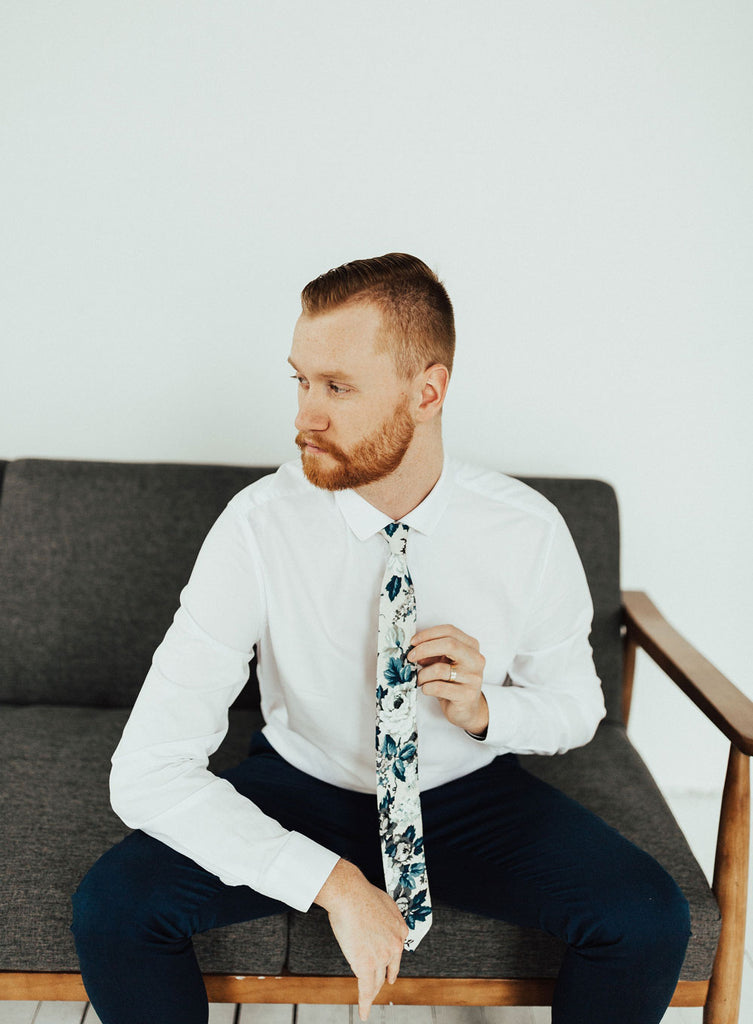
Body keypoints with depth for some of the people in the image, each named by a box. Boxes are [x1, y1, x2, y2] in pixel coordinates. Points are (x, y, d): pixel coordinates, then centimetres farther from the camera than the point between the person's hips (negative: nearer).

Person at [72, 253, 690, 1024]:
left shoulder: (530, 532, -17)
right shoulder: (260, 527, -22)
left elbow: (577, 704, 2)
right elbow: (147, 772, -26)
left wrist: (486, 710, -21)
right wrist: (333, 883, -31)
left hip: (469, 794, 1)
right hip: (302, 790, 0)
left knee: (649, 921, -22)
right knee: (114, 905, -24)